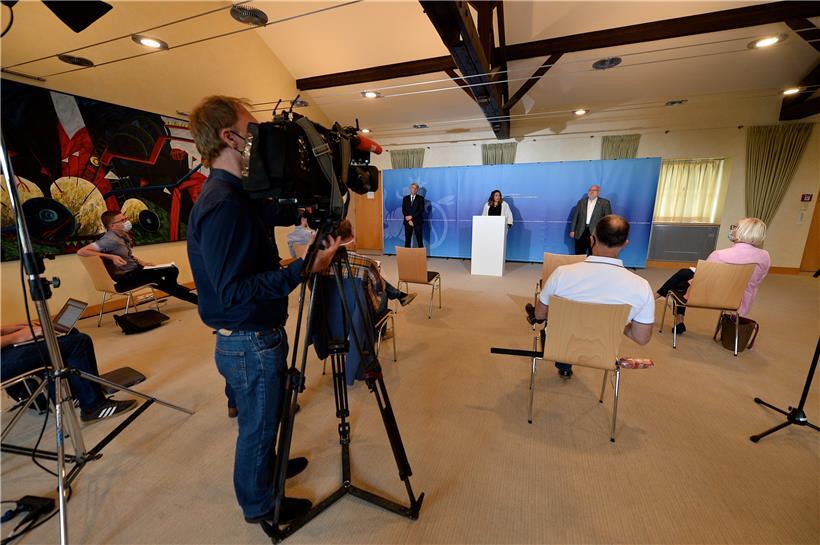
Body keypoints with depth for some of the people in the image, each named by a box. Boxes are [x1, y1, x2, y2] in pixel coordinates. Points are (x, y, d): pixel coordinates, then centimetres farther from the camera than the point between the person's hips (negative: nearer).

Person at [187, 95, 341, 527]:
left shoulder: (236, 196, 7)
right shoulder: (223, 204, -24)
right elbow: (232, 293, -28)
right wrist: (303, 268, -29)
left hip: (256, 337, 9)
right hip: (250, 344, -9)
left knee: (264, 420, 29)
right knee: (257, 426, 14)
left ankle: (269, 466, 54)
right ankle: (259, 506, 39)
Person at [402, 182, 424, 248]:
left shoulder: (420, 198, 4)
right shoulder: (405, 198, 11)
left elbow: (421, 210, -6)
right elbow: (403, 210, 4)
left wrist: (412, 216, -13)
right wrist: (408, 220, -8)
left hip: (417, 222, -2)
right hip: (407, 222, 2)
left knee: (419, 240, -3)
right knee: (407, 240, 2)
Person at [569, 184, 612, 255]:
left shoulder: (604, 203, 3)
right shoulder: (581, 202, 11)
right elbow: (575, 216, 10)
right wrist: (572, 230, 5)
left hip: (596, 233, -2)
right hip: (581, 232, 2)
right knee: (579, 254, 5)